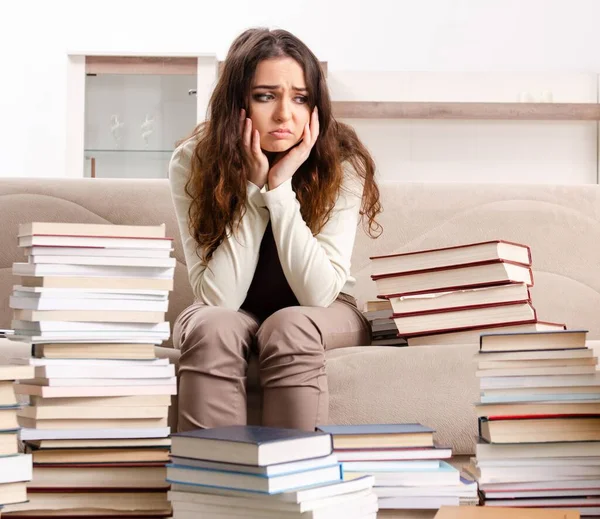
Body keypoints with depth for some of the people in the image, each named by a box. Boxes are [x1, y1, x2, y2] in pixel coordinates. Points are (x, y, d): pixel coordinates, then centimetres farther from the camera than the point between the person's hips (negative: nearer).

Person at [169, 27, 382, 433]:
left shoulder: (342, 163, -19)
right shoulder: (192, 163, -16)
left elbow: (318, 293, -25)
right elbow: (218, 298, -22)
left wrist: (280, 187, -30)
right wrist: (254, 188, -28)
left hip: (324, 318, 0)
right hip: (232, 317, 1)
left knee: (290, 327, -33)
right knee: (212, 327, -32)